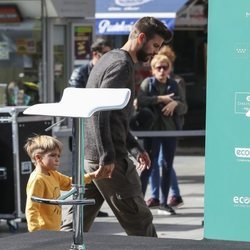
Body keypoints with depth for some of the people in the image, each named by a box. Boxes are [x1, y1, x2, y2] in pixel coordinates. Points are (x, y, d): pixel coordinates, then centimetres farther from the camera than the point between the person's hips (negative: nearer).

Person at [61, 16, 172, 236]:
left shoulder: (110, 59, 21)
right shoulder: (122, 64, -12)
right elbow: (99, 111, -23)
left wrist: (135, 148, 24)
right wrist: (107, 156, -26)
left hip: (88, 157, 10)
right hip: (110, 160, -10)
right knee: (140, 223, -1)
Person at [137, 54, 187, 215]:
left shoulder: (174, 85, 10)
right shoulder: (148, 83, 1)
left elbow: (184, 107, 8)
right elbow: (140, 100, -15)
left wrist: (175, 104, -13)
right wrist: (160, 99, -18)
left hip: (170, 129, 4)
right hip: (152, 129, -4)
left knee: (168, 165, 7)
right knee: (150, 164, -7)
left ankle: (164, 201, 15)